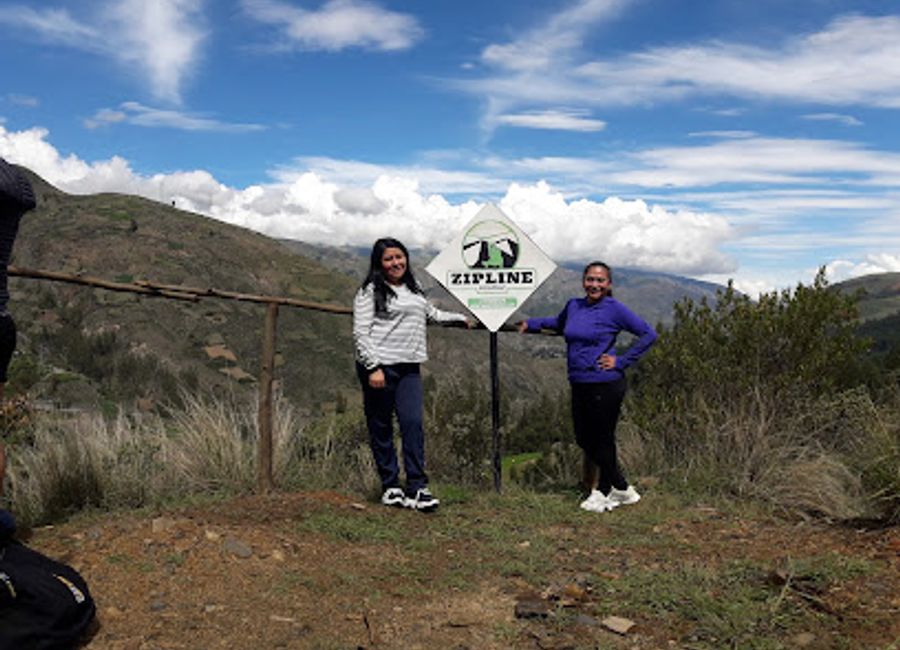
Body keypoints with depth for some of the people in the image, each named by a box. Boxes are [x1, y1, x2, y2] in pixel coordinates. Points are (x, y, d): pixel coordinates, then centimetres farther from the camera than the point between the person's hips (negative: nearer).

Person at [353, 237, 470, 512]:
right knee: (381, 427, 1)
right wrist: (373, 367, -17)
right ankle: (390, 486, 11)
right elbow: (361, 333, -7)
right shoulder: (370, 292, 0)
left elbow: (432, 313, 40)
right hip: (379, 368, -5)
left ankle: (417, 488, -4)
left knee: (413, 423, -7)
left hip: (409, 368, 5)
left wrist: (459, 319, 50)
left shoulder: (413, 290, 20)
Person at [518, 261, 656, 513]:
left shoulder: (614, 309, -9)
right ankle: (622, 489, 29)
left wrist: (621, 361, -10)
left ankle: (603, 492, 25)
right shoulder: (573, 306, 8)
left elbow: (648, 334, -7)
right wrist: (530, 323, 21)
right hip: (579, 386, 7)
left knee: (602, 441, 5)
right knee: (584, 440, 13)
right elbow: (558, 323, 31)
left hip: (606, 386, -7)